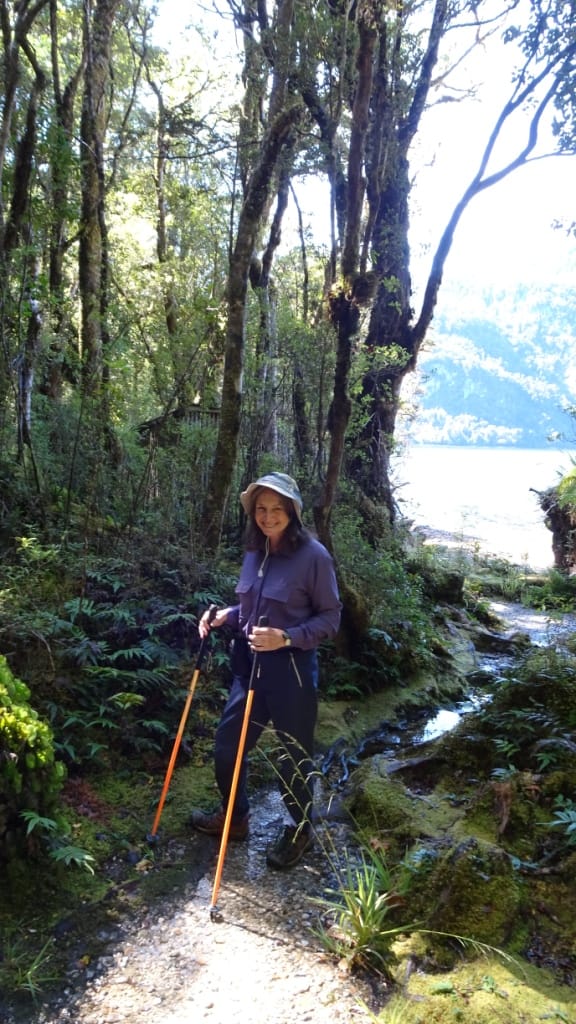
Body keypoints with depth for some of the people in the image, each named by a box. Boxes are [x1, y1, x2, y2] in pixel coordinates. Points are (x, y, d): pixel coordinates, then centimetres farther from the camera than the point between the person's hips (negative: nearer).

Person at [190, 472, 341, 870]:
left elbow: (330, 617, -12)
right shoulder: (254, 552, 4)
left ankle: (300, 830, 35)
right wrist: (225, 616, 0)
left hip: (291, 670, -7)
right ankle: (234, 816, 42)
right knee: (227, 746, 17)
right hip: (249, 663, 7)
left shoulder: (313, 555, -16)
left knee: (293, 755, 10)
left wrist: (286, 637, -24)